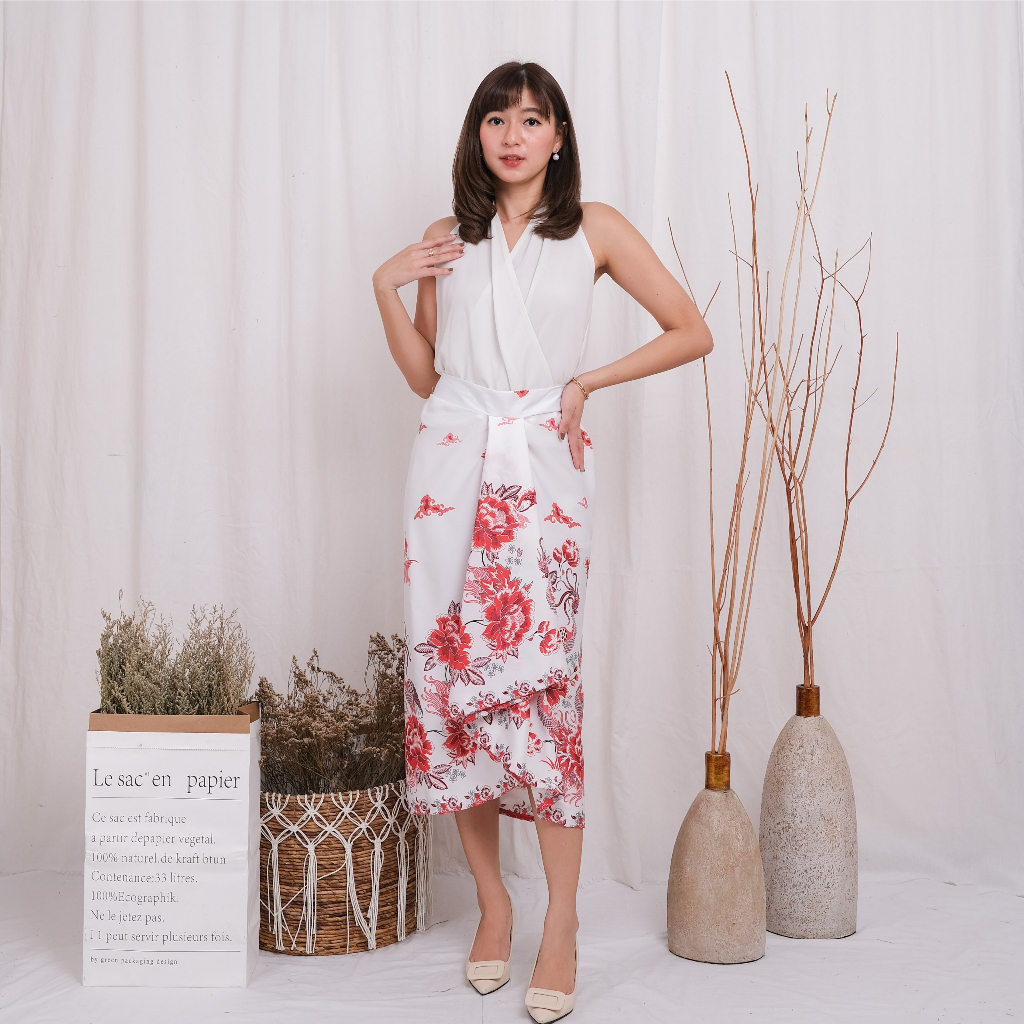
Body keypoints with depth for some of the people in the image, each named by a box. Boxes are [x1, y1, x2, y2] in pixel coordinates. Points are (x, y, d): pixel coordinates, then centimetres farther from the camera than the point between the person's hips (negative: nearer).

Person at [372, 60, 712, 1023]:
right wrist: (386, 289, 4)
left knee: (535, 679, -12)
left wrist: (585, 380, 0)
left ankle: (560, 928, -2)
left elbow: (690, 332, 6)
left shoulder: (593, 228, 7)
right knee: (447, 674, 0)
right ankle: (492, 904, 14)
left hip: (541, 471, -3)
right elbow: (424, 373, 16)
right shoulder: (450, 241, 16)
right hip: (452, 466, 4)